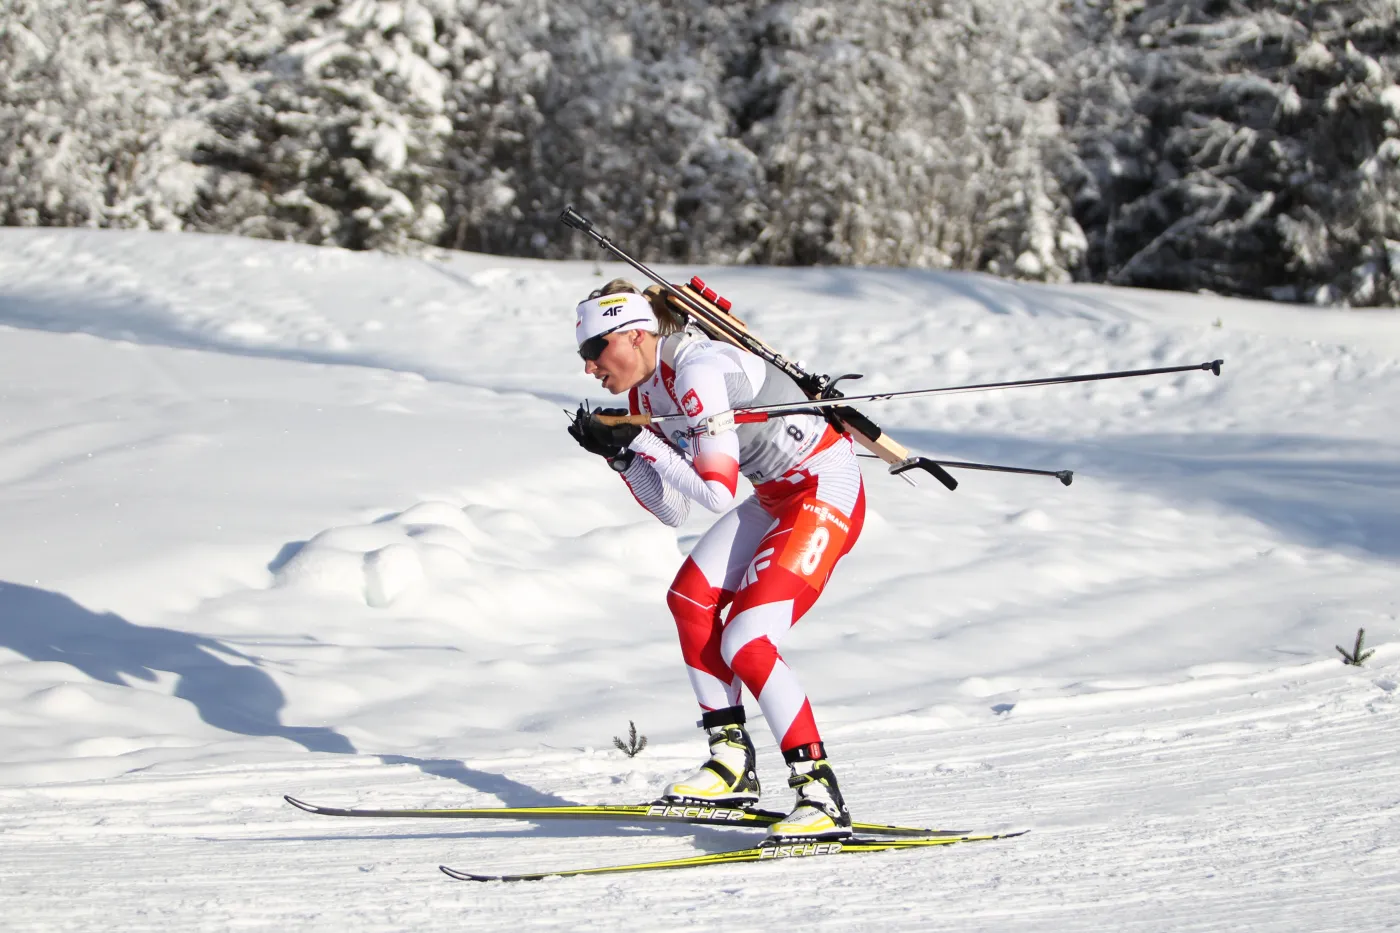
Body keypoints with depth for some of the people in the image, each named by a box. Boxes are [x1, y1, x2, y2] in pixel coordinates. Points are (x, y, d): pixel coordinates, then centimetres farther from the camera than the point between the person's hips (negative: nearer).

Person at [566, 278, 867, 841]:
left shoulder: (697, 372, -24)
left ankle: (821, 795, -14)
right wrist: (619, 454, -5)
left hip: (826, 492, -10)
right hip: (776, 495, 10)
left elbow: (718, 493, -29)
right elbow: (672, 510, 7)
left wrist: (637, 441, -23)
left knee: (745, 643, -17)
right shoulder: (645, 394, 5)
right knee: (690, 599, 1)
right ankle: (732, 761, 7)